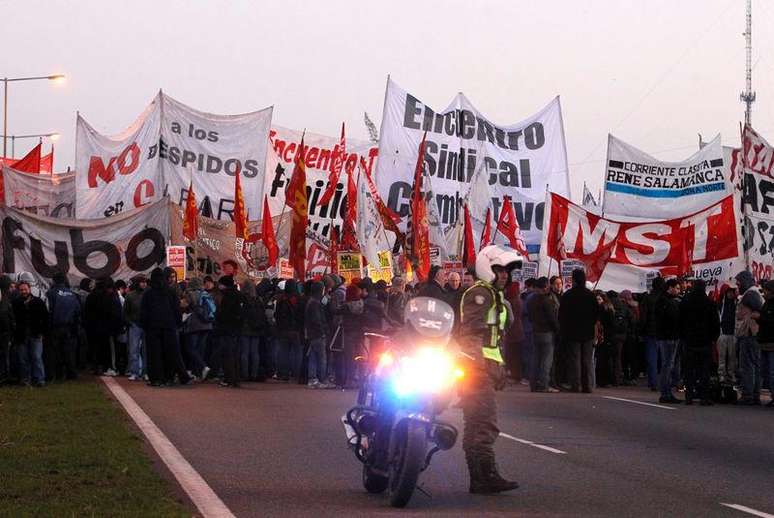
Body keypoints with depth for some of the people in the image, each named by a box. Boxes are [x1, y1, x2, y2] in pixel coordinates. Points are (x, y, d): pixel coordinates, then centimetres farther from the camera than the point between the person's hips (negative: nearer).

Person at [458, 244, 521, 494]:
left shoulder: (495, 296, 24)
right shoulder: (479, 293, -9)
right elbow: (471, 331, -19)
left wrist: (499, 367, 27)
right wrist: (477, 362, -26)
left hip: (485, 367, 11)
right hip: (477, 367, -11)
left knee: (475, 424, 10)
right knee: (486, 424, -16)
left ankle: (478, 479, 13)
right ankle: (488, 476, -20)